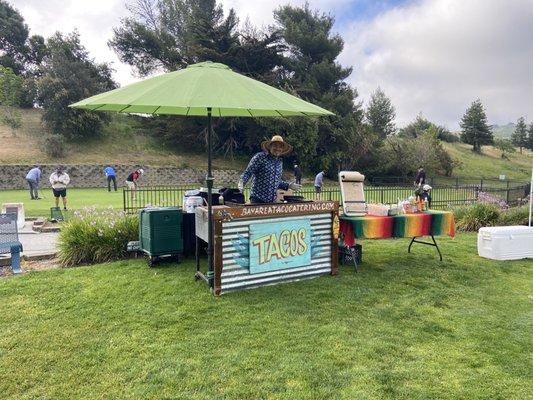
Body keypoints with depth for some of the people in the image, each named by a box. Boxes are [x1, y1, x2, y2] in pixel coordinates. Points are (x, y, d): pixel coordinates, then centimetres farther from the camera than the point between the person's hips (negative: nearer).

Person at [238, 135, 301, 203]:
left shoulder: (280, 162, 15)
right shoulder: (260, 157, -5)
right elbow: (247, 173, -6)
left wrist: (288, 186, 17)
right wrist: (241, 182, -23)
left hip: (272, 201, 6)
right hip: (258, 199, -6)